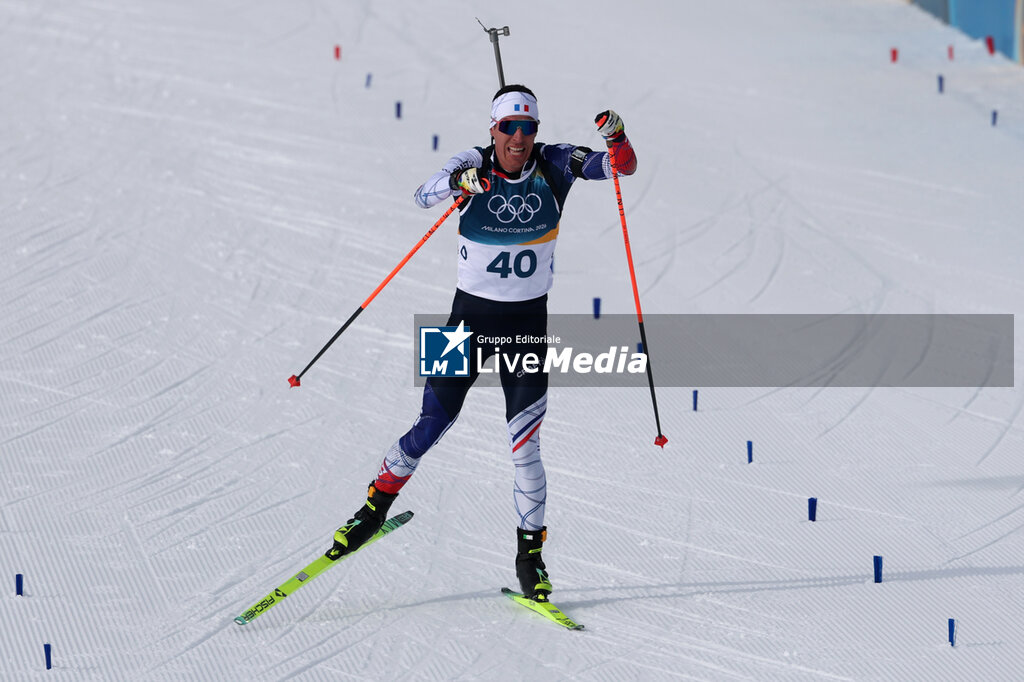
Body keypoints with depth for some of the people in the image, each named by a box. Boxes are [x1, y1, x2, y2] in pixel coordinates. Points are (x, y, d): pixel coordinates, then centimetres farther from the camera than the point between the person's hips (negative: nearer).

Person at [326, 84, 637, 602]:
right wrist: (457, 182, -47)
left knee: (524, 445, -3)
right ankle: (377, 504, 25)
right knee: (431, 427, 1)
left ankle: (530, 555, 8)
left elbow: (622, 167, -13)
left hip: (529, 323, 0)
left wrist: (616, 139, -35)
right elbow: (424, 195, -26)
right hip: (470, 316, 0)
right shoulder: (474, 165, -10)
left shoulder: (554, 165, -6)